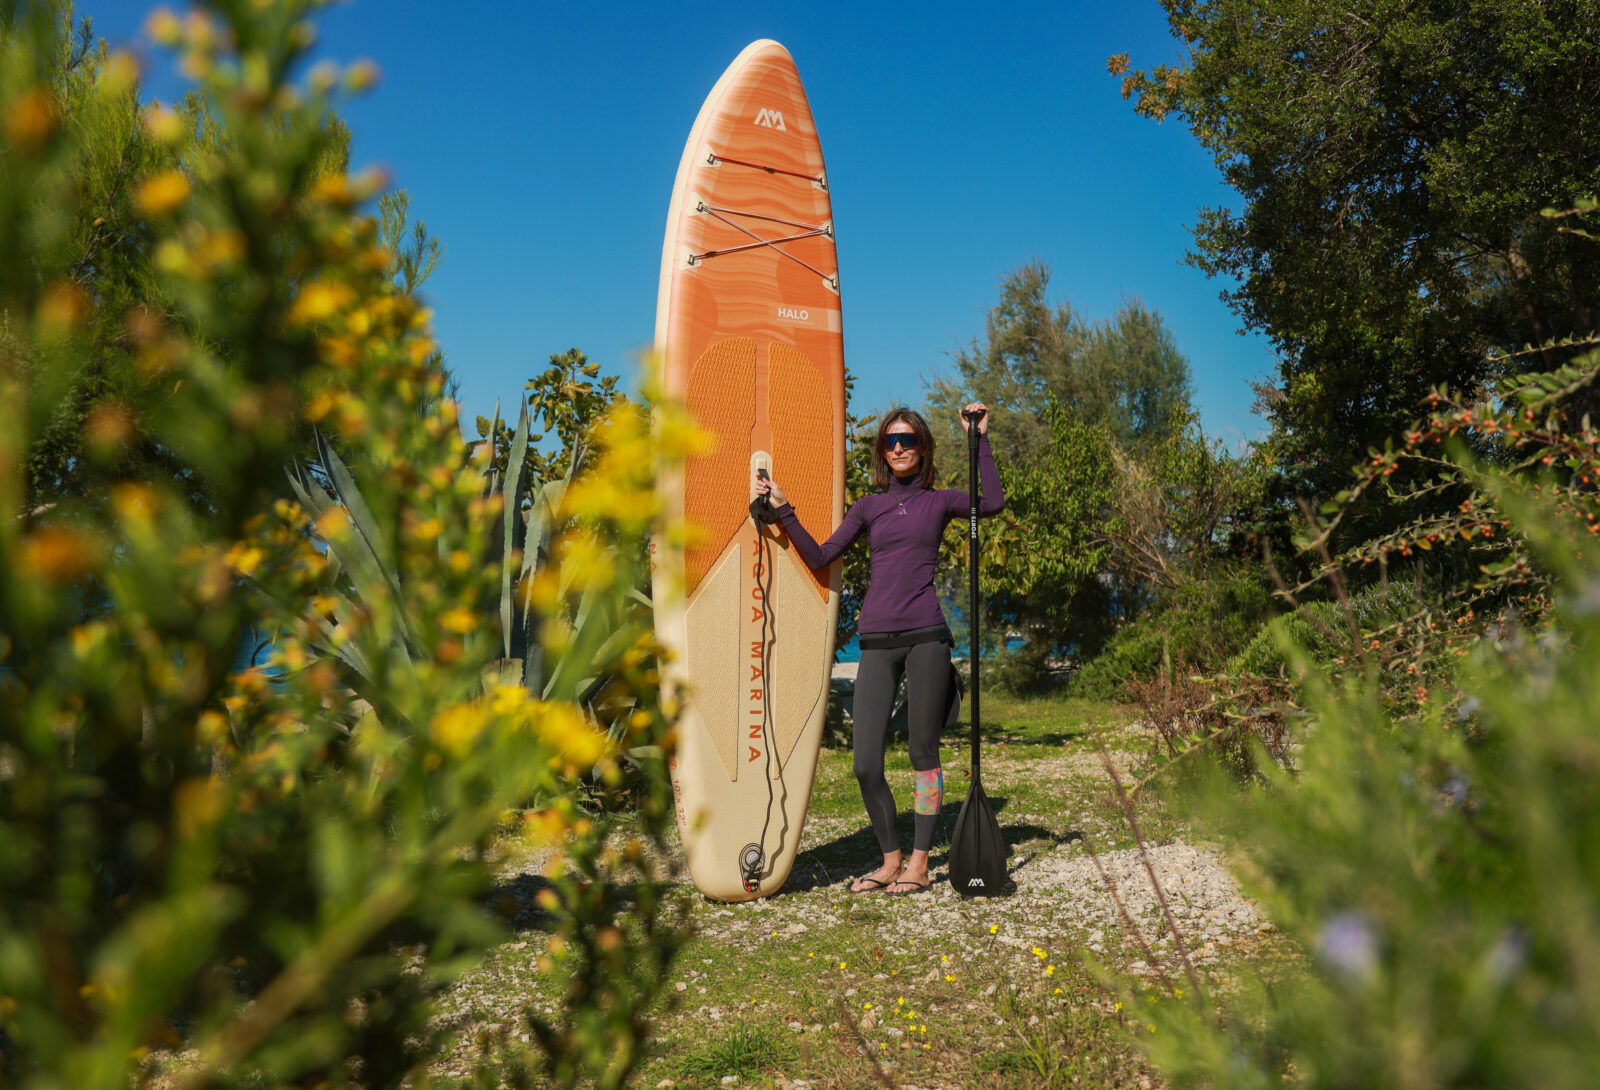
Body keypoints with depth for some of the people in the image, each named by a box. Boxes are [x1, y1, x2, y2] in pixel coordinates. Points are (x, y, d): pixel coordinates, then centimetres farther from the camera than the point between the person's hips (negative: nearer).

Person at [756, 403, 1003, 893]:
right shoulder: (868, 507, 15)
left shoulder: (938, 501, 10)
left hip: (925, 636, -2)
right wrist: (783, 511, 3)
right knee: (866, 764, -2)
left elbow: (993, 503, -7)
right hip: (877, 641, 2)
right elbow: (819, 556, 9)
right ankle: (891, 860, 16)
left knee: (923, 753, 3)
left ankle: (919, 863, 14)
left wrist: (979, 439, -4)